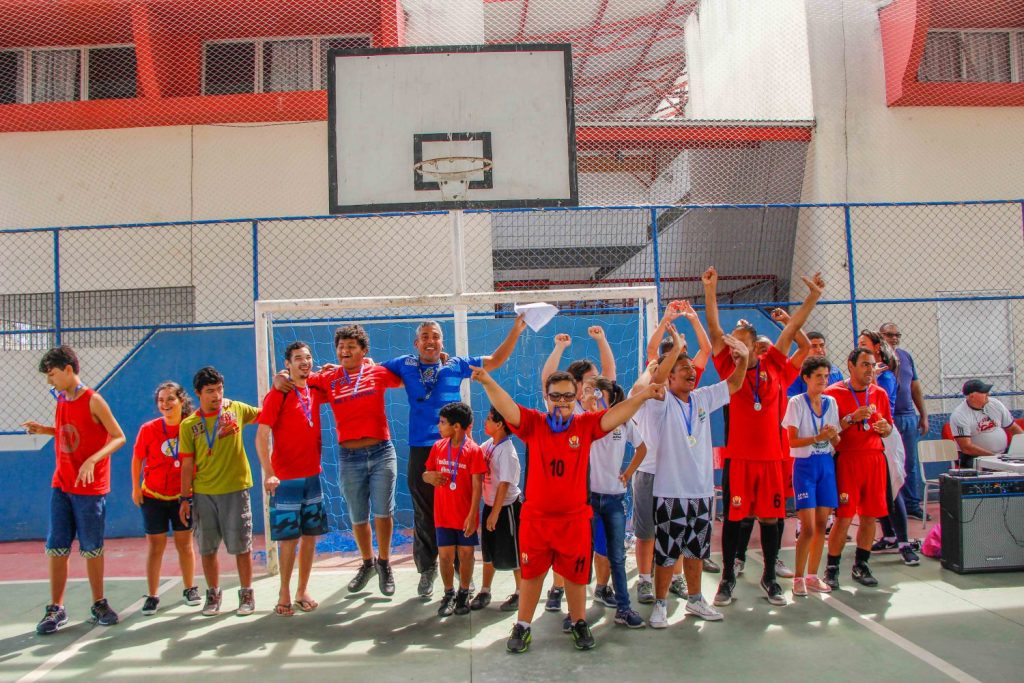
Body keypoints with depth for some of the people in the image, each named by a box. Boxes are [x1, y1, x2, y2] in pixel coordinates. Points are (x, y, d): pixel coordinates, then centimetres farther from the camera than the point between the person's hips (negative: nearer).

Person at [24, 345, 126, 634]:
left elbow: (119, 437, -14)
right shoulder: (60, 401, 7)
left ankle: (98, 605, 19)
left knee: (92, 549, 5)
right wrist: (43, 429, 3)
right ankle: (56, 609, 15)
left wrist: (92, 460, -28)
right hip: (61, 485, 5)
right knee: (56, 548, 4)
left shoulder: (93, 401, -13)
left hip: (90, 488, -5)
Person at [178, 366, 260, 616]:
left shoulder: (236, 409, 1)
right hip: (202, 493, 1)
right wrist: (185, 498, 1)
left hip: (235, 489, -1)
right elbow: (187, 464, 3)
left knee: (241, 545, 3)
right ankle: (213, 594, 25)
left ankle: (246, 594, 17)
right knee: (207, 547, 9)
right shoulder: (189, 425, 2)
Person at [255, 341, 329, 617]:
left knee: (310, 535, 8)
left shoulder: (315, 391, 6)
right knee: (289, 538, 0)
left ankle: (303, 590, 19)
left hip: (313, 475, 5)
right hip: (286, 479, -5)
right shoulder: (278, 394, -9)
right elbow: (261, 437, -14)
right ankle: (284, 592, 15)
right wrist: (269, 474, -23)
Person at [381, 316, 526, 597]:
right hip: (420, 450, 1)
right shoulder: (405, 365, 8)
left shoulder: (456, 364, 6)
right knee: (424, 514, 7)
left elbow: (495, 361, 10)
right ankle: (427, 569, 23)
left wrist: (516, 330, 3)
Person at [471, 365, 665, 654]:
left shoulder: (586, 424, -3)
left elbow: (615, 415, -15)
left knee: (576, 574, 15)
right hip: (535, 517, 0)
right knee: (531, 572, 14)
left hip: (575, 518, 1)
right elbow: (507, 407, -19)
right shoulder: (533, 423, -5)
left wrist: (643, 395, -32)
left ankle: (579, 624, 35)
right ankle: (523, 627, 29)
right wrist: (488, 382, -38)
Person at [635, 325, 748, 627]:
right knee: (666, 552, 2)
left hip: (702, 490, 6)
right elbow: (654, 382, -32)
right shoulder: (661, 402, -11)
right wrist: (676, 348, -38)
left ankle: (695, 599, 33)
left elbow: (733, 384, 14)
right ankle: (660, 604, 17)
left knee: (696, 550, 18)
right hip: (670, 492, -6)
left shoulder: (702, 398, 8)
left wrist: (743, 357, -4)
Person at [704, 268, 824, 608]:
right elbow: (715, 331, -6)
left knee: (770, 517, 9)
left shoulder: (773, 366, 4)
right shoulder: (730, 368, 0)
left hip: (771, 455, 2)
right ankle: (728, 577, 16)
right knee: (734, 517, 4)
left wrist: (813, 296, 3)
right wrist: (710, 291, -12)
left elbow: (791, 330, 4)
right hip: (738, 456, -1)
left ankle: (769, 577, 25)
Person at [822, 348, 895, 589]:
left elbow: (888, 428, 19)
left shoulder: (880, 393, 12)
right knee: (844, 517, -6)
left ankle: (860, 566, 21)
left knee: (871, 515, 5)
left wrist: (884, 427, -3)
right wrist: (852, 418, -19)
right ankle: (831, 568, 7)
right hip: (847, 459, -5)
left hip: (875, 458, 5)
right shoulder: (834, 392, -3)